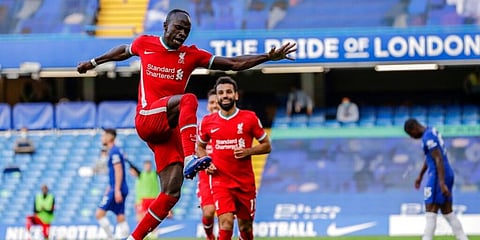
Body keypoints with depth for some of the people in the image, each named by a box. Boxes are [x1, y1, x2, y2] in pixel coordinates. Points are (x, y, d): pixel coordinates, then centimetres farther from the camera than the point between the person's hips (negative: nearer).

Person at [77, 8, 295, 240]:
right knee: (188, 100, -33)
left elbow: (234, 64, 7)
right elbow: (124, 52, 28)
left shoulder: (192, 55, 8)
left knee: (172, 192, -8)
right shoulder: (144, 43, 6)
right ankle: (190, 158, -48)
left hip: (169, 127, 4)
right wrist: (94, 62, 39)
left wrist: (269, 56, -2)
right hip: (147, 118, -4)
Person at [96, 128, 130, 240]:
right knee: (121, 218, 4)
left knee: (99, 213, -10)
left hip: (117, 190, -10)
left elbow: (118, 171, -19)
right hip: (116, 190, 10)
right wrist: (109, 189, 29)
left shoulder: (114, 152, -11)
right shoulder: (112, 151, 19)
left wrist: (117, 190, -25)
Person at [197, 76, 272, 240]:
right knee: (226, 223, -19)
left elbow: (267, 146, 4)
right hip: (220, 182, -1)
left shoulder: (250, 118, -2)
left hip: (245, 182, 1)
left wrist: (248, 151, -14)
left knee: (245, 226, 11)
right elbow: (200, 147, 19)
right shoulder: (208, 122, 2)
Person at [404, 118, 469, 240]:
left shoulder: (428, 137, -16)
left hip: (438, 176, -10)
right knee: (448, 213, 12)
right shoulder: (432, 132, 16)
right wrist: (420, 176, 38)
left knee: (430, 213, -9)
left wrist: (442, 183, -27)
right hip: (448, 175, 10)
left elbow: (439, 159, -23)